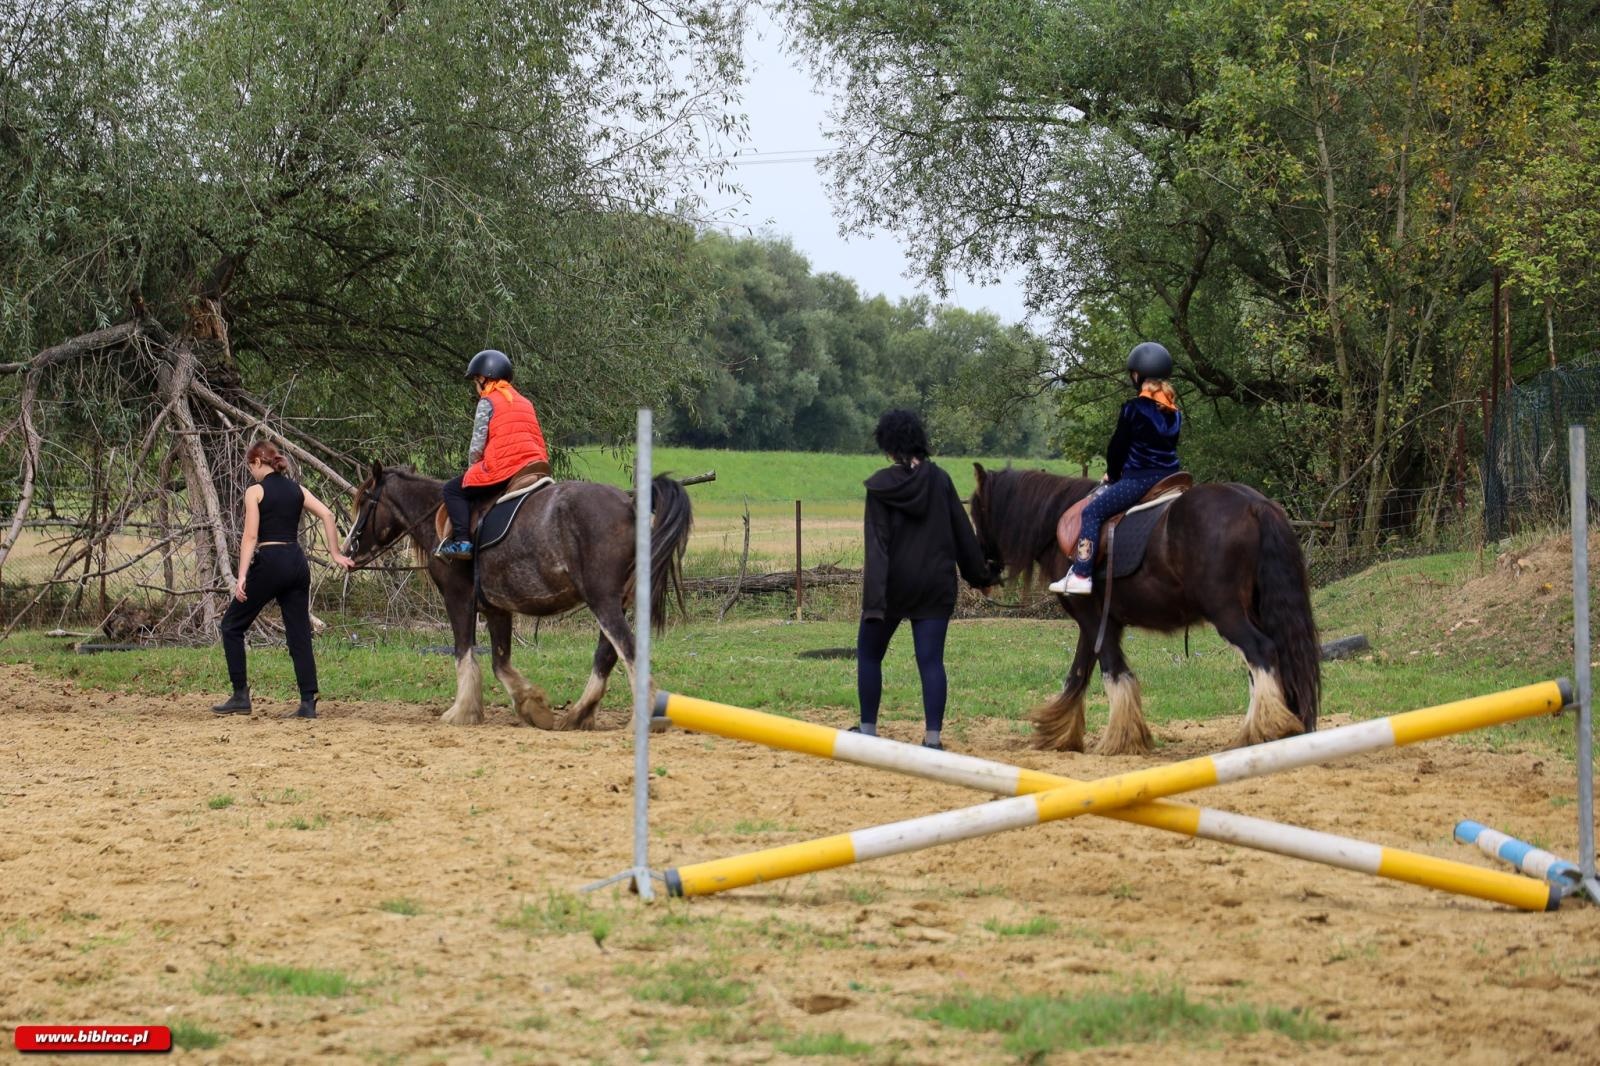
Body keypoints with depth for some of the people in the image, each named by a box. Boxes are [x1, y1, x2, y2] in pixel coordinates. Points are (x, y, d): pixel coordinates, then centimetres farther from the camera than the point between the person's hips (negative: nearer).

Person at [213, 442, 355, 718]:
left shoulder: (255, 491, -4)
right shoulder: (297, 490, 13)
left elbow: (250, 536, -11)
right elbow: (327, 515, 3)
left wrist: (242, 576, -15)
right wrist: (335, 554, 9)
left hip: (269, 563, -6)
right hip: (297, 564, 6)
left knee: (232, 625, 8)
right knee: (299, 634, 7)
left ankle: (240, 696, 5)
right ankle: (308, 703, 0)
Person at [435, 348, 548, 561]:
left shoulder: (487, 402, 0)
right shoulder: (525, 402, 22)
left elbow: (477, 446, -5)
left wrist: (472, 469, 14)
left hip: (503, 469, -8)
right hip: (536, 466, 8)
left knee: (453, 490, 4)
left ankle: (461, 541, -10)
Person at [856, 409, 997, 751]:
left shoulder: (881, 486, -8)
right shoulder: (940, 480, 1)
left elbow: (877, 542, -13)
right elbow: (963, 533, 6)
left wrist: (874, 595, -16)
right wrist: (980, 576, 17)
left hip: (893, 583, -2)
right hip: (936, 585, 2)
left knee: (869, 653, 15)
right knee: (931, 660, 1)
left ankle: (868, 730, 17)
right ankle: (933, 737, -6)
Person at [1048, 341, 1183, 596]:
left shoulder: (1134, 409, -11)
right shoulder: (1174, 412, 11)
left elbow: (1117, 448, -5)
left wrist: (1113, 475, 14)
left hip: (1139, 479, -8)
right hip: (1169, 477, 8)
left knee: (1093, 511, -3)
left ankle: (1081, 575, -12)